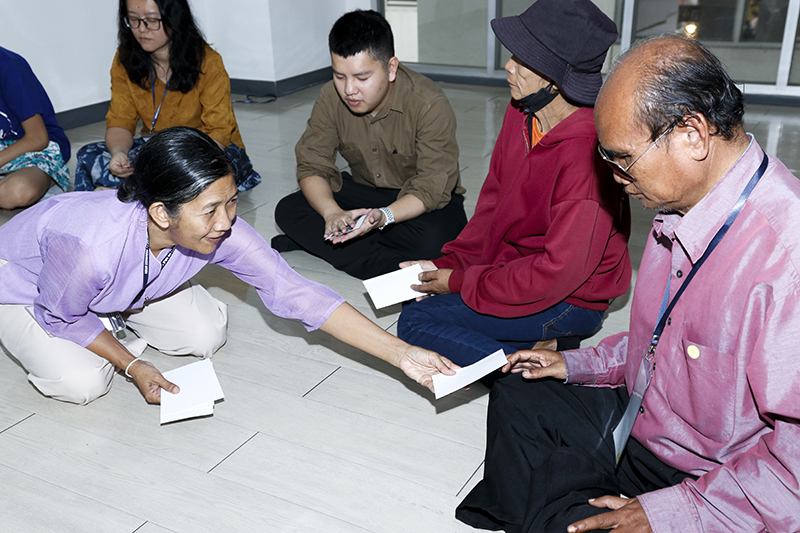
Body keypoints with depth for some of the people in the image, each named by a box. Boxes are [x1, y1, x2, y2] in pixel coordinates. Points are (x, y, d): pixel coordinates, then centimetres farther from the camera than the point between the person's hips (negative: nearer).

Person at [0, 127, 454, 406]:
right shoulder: (91, 245, -45)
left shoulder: (222, 231, -33)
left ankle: (115, 318, 16)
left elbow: (295, 293, -36)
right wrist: (134, 366, -19)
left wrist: (402, 354, -40)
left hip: (130, 284, 4)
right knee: (82, 382, -22)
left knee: (206, 335, -9)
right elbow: (62, 318, -23)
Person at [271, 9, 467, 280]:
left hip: (420, 203, -4)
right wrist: (332, 212, -32)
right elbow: (312, 166, -11)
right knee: (287, 210, -17)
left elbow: (433, 189, -27)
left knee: (431, 237, -38)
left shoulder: (430, 104, -24)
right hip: (363, 191, 5)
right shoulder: (331, 98, -10)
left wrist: (384, 216, -45)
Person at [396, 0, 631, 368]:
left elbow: (559, 271, -28)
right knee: (416, 296, 14)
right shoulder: (521, 114, -3)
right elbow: (493, 201, 9)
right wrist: (448, 262, 0)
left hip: (570, 298, -9)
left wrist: (460, 282, -19)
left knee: (416, 323, -15)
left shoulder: (588, 154, -30)